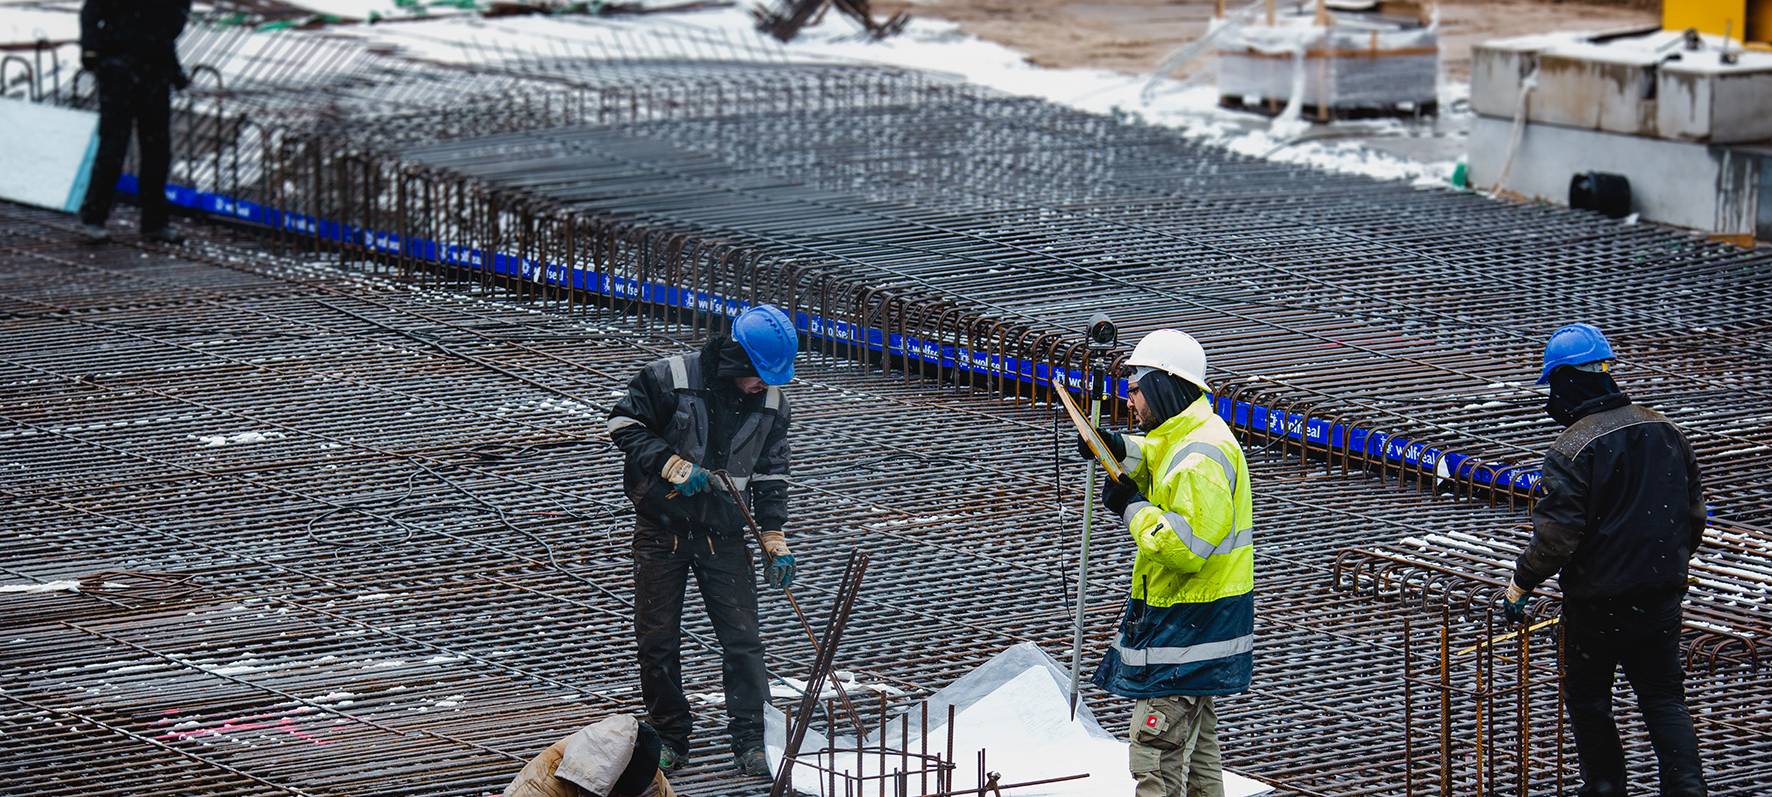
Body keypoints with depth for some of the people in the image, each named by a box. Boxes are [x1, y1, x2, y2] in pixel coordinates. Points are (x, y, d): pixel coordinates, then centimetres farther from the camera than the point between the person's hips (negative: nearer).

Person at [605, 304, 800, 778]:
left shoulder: (771, 401, 0)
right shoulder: (670, 379, -13)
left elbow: (770, 474, 7)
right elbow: (624, 425, -7)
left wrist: (775, 539, 2)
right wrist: (671, 465, -18)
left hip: (722, 533, 2)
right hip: (661, 528, -2)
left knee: (742, 639, -5)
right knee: (657, 640, 3)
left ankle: (749, 743, 3)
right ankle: (670, 739, 16)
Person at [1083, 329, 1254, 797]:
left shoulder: (1201, 459, -23)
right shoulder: (1183, 438, 9)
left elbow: (1185, 546, -30)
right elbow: (1155, 465, 28)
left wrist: (1134, 508, -16)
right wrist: (1121, 451, 7)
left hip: (1187, 627, -11)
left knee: (1156, 753, -11)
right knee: (1196, 746, 21)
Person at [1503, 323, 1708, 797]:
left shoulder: (1572, 451, -19)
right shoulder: (1663, 430, 2)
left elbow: (1556, 535, -20)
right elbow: (1693, 512, 11)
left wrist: (1521, 584, -5)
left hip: (1599, 602, -5)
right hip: (1663, 596, 6)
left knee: (1587, 696, 13)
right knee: (1664, 695, 12)